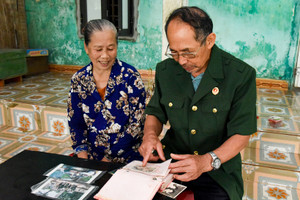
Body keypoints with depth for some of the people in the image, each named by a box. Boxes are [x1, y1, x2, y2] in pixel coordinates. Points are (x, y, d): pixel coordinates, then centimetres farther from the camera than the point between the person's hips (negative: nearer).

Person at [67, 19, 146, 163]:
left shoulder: (130, 77, -7)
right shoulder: (78, 80, 4)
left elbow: (137, 124, -8)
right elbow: (75, 123, 6)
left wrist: (109, 158, -12)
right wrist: (82, 154, -9)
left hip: (125, 158, -3)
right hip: (90, 156, 3)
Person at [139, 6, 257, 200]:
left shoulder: (242, 75, -12)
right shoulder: (165, 70, 0)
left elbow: (242, 134, -11)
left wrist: (207, 161, -26)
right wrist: (150, 135, -11)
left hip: (219, 170, -2)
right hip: (170, 160, 3)